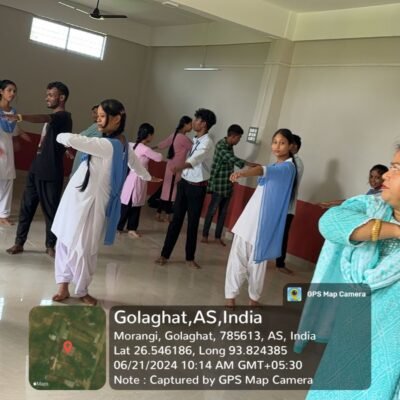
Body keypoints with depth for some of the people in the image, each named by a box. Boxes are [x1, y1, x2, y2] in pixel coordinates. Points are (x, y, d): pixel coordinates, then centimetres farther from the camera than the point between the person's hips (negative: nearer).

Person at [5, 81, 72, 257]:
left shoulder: (64, 117, -12)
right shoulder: (52, 118, 17)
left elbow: (43, 119, -32)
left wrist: (22, 117, -49)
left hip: (51, 174, -8)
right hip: (36, 170, 8)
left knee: (51, 210, 1)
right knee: (26, 206, 7)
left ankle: (50, 245, 14)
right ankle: (19, 242, 14)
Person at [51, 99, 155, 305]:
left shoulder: (106, 145, -23)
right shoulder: (122, 144, 6)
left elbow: (71, 140, -31)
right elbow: (134, 162, 24)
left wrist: (61, 136, -6)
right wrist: (147, 176, 46)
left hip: (88, 201, -9)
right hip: (80, 198, 9)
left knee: (81, 248, 2)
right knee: (65, 242, 13)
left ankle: (81, 290, 18)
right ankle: (64, 285, 20)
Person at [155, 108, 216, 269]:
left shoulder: (207, 143, -19)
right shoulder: (195, 140, 7)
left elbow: (195, 159, -38)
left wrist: (180, 167, -54)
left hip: (197, 187, -6)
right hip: (184, 183, 6)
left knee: (193, 223, 5)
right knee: (176, 220, 7)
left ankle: (190, 258, 19)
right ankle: (164, 254, 13)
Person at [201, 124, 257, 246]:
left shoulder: (230, 146, 10)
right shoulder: (220, 145, -17)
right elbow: (232, 159, -31)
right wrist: (248, 164, -42)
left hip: (228, 185, 8)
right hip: (218, 184, -8)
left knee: (223, 212, 10)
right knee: (212, 210, 0)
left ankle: (218, 236, 19)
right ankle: (205, 235, 12)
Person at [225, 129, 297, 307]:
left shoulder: (288, 167, -12)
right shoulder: (275, 166, 16)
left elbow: (266, 170, -33)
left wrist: (243, 173, -50)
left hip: (264, 223, -7)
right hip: (249, 218, 7)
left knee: (257, 263, -2)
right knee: (237, 258, 4)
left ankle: (253, 298, 12)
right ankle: (230, 296, 11)